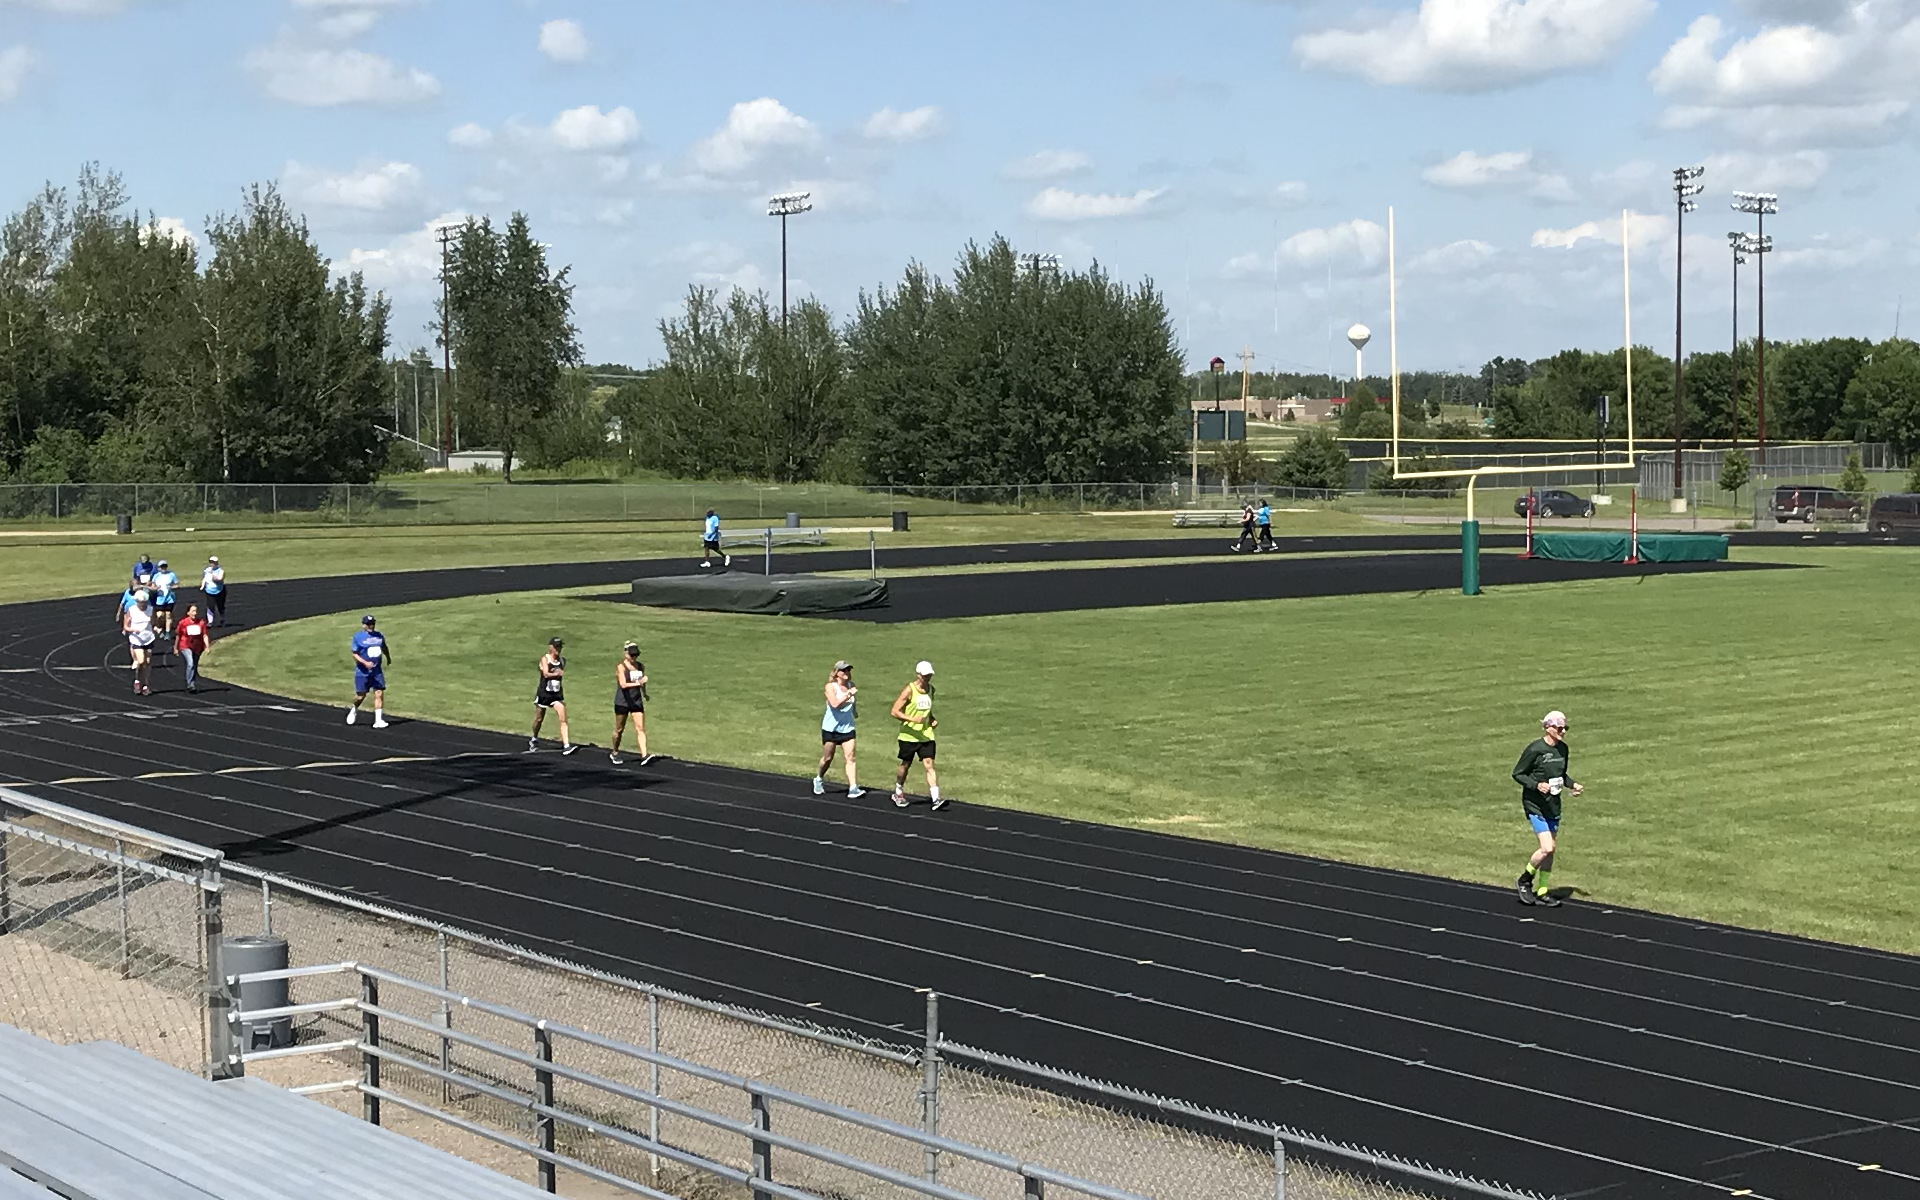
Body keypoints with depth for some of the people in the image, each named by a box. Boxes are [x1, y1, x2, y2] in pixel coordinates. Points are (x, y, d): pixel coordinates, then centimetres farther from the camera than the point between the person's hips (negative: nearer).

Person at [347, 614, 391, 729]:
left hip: (377, 671, 3)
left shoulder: (379, 636, 7)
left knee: (379, 693, -7)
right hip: (362, 671, -3)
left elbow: (384, 647, 27)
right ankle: (354, 709, 36)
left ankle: (378, 720, -5)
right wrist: (365, 663, -20)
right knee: (361, 695, 2)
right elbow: (355, 654, -8)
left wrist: (388, 658, 30)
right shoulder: (358, 637, -6)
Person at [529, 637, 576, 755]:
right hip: (544, 693, -3)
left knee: (563, 719, -12)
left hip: (557, 695, 3)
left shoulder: (562, 660, 3)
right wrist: (557, 673, -39)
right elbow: (546, 674, -24)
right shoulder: (545, 659, -10)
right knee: (539, 719, 13)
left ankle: (566, 746, -17)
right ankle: (534, 740, 39)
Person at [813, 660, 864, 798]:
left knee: (850, 757, -9)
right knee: (827, 758, 8)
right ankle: (819, 779, 35)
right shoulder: (831, 687, -12)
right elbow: (835, 704, -29)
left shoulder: (851, 685, 5)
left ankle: (853, 788, -16)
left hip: (847, 728, 4)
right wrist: (849, 694, -30)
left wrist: (853, 711, 10)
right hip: (831, 728, -4)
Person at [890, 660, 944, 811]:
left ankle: (936, 800, -17)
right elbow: (895, 711, -12)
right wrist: (912, 719, -23)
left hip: (926, 735, 4)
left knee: (929, 764, -9)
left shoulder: (930, 689, 8)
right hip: (909, 735, -4)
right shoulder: (909, 690, -11)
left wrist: (933, 719, 6)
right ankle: (898, 793, 33)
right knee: (905, 765, 10)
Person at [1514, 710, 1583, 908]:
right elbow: (1517, 773, -10)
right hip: (1535, 804, -7)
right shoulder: (1535, 749, -16)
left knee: (1551, 848, 8)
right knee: (1547, 848, -15)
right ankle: (1525, 880, 9)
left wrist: (1572, 785, 1)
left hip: (1553, 804, 7)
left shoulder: (1562, 749, 5)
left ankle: (1542, 891, 19)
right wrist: (1536, 785, -24)